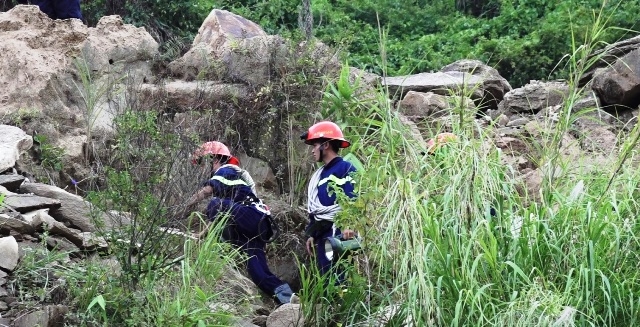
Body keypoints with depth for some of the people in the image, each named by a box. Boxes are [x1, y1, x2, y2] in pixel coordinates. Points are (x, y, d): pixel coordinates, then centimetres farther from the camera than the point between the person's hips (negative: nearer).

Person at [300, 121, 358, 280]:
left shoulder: (346, 169, -7)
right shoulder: (319, 174, 21)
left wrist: (349, 227, -31)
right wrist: (311, 235, 22)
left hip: (338, 235, -9)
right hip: (321, 236, 9)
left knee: (337, 281, -13)